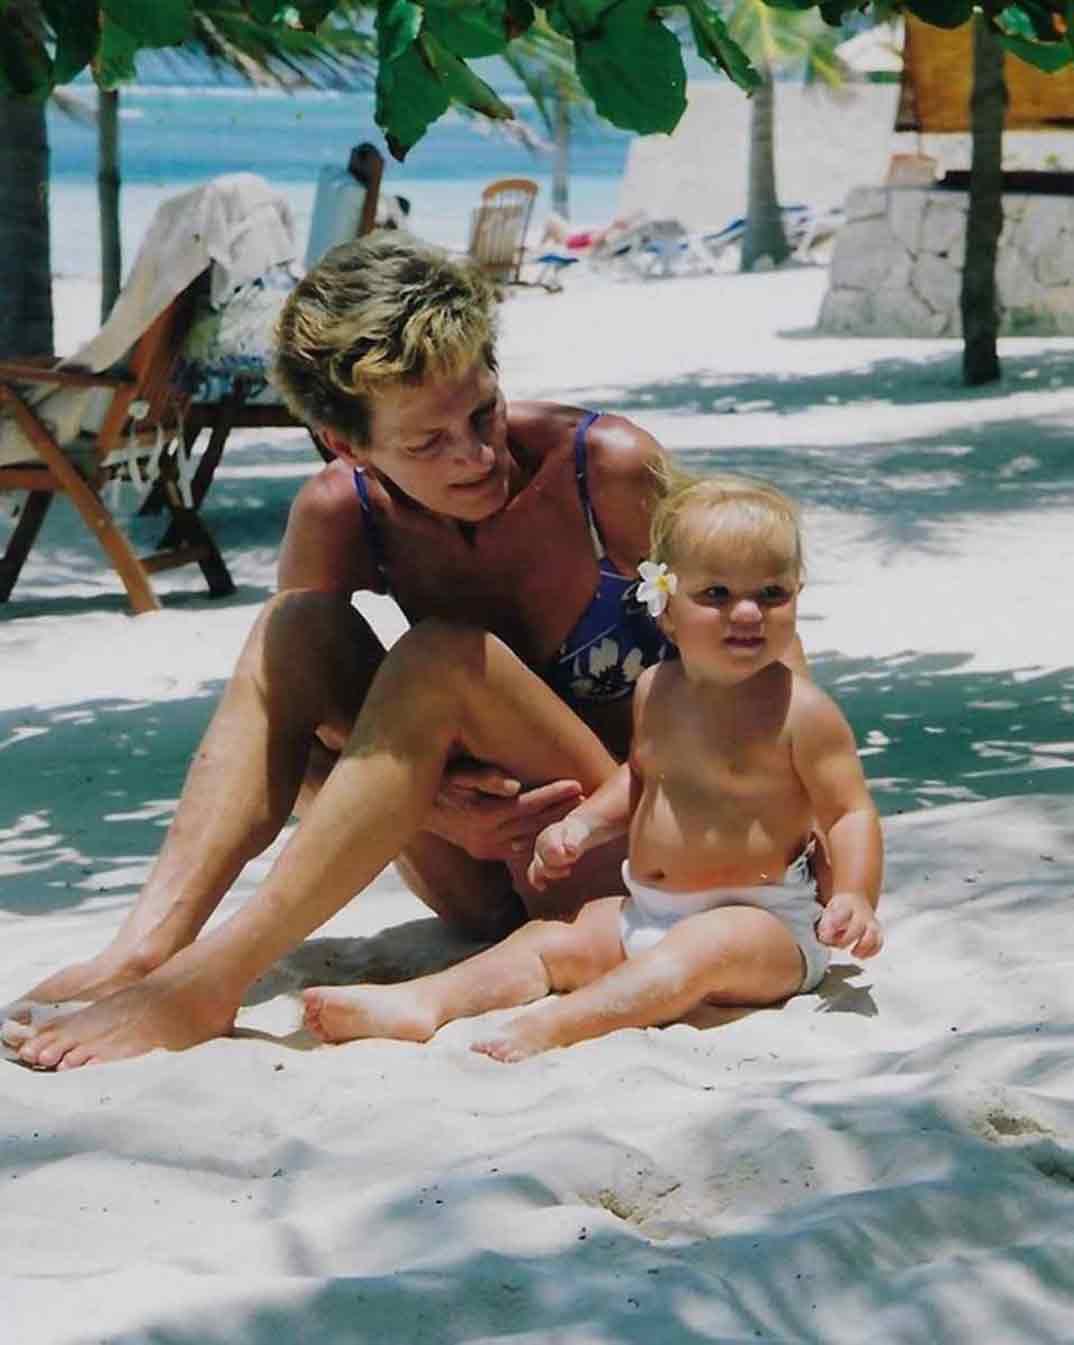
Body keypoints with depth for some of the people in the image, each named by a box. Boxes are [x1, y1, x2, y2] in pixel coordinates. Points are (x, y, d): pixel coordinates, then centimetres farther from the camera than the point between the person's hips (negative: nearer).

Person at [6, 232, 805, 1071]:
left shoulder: (608, 468, -17)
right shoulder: (338, 517, -8)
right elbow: (284, 740, -7)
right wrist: (423, 800, -25)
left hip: (628, 858, -4)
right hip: (485, 886, 4)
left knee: (444, 660, -29)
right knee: (301, 622, -15)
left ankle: (210, 981, -33)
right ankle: (150, 943, -30)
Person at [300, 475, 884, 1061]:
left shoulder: (801, 711, -12)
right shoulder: (656, 690, 9)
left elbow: (851, 813, -10)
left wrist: (855, 896, -26)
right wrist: (583, 824, 12)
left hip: (763, 924, -8)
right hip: (646, 912, 8)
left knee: (706, 947, -37)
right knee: (548, 940, -6)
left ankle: (553, 1025, -55)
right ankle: (422, 1003, -25)